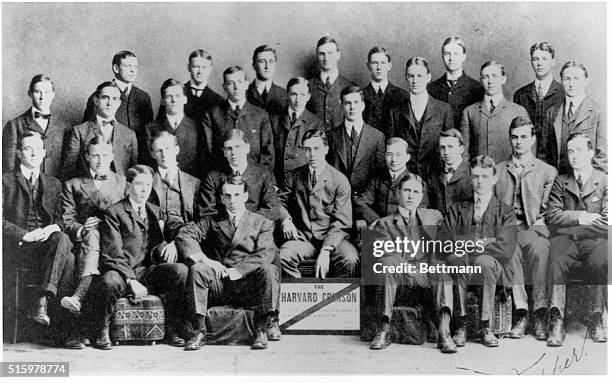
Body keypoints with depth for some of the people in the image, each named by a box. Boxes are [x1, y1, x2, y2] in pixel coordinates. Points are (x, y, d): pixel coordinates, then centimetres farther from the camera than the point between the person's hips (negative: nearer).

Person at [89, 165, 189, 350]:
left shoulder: (155, 211, 18)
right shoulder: (114, 213, -1)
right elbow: (113, 254, -9)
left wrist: (166, 247, -7)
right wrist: (131, 281, -21)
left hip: (147, 271, 5)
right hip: (122, 272, -5)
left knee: (181, 270, -22)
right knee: (108, 282, -39)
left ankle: (172, 329, -10)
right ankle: (102, 331, -10)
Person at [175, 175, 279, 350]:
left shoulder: (262, 223, 14)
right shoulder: (212, 221, 18)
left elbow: (266, 253, -3)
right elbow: (184, 234, 2)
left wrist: (238, 270, -16)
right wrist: (204, 260, -15)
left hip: (247, 283, -1)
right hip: (218, 284, 1)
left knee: (268, 270, -30)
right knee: (197, 269, -27)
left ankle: (262, 330, -23)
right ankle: (200, 331, -24)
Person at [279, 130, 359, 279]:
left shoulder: (340, 180, -2)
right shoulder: (293, 177, 7)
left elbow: (341, 222, -7)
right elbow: (281, 201, 21)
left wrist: (325, 251, -20)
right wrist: (285, 219, -4)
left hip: (332, 238, -2)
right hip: (302, 237, 2)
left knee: (350, 259, -32)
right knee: (283, 256, -29)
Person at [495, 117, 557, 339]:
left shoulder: (548, 172, 16)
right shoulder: (497, 171, 21)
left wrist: (535, 226, -8)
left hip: (534, 228, -1)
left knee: (539, 245, -37)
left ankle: (540, 314, -32)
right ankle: (521, 312, -31)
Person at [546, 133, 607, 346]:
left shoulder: (604, 181, 10)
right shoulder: (560, 183, 18)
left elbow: (606, 223, -1)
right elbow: (553, 217, 6)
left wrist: (570, 226, -5)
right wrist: (580, 217, -6)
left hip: (595, 240, -1)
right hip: (566, 239, 1)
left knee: (598, 262, -35)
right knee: (556, 261, -32)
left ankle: (597, 320, -24)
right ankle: (556, 322, -35)